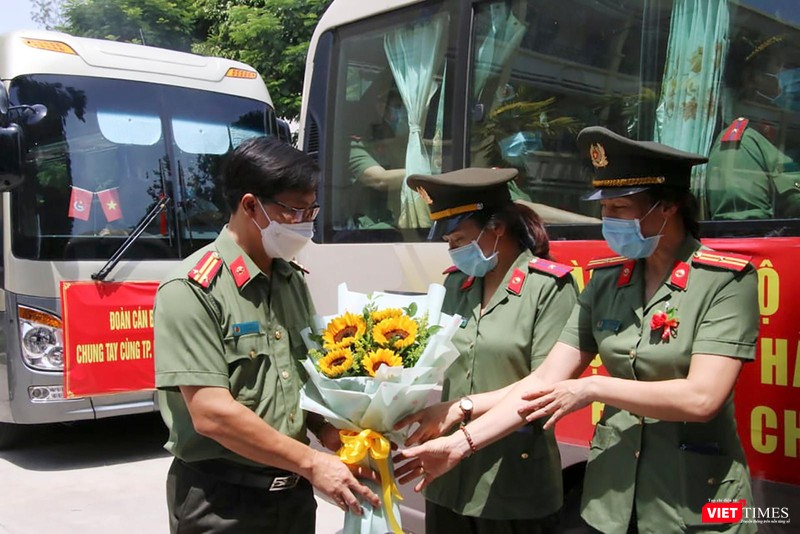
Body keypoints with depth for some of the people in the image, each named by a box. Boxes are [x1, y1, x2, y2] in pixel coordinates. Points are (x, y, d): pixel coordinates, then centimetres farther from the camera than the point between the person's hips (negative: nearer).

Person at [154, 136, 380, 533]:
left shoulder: (293, 281, 6)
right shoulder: (194, 289, -17)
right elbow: (211, 414, -22)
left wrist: (335, 439, -5)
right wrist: (311, 463, -17)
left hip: (294, 493, 7)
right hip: (222, 501, -6)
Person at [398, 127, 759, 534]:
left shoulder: (726, 280, -12)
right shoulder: (606, 281, 1)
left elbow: (702, 397, -21)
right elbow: (545, 380, -3)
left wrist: (593, 387, -16)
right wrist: (462, 443, -10)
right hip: (609, 495, 4)